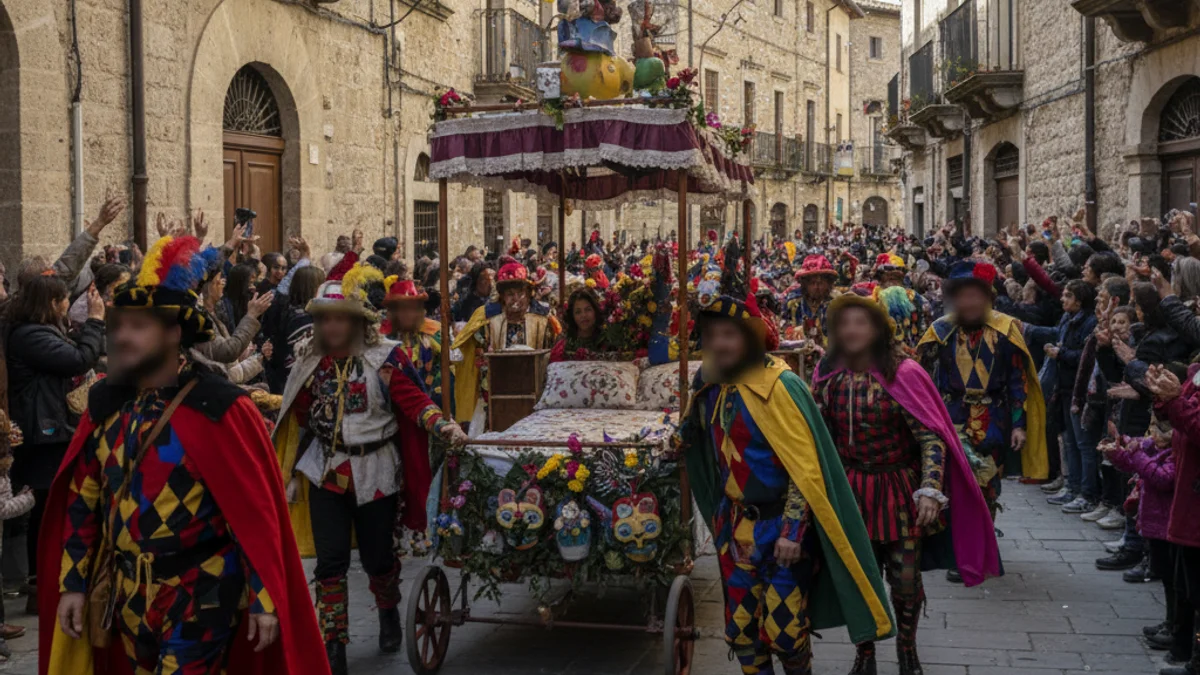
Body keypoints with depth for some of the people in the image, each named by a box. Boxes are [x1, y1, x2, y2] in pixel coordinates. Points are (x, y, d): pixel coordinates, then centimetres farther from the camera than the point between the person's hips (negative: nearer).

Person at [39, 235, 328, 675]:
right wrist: (73, 582, 7)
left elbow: (255, 511, -13)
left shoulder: (219, 407, -14)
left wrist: (264, 598, -13)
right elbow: (82, 500, 9)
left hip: (202, 596, -6)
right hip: (128, 594, 6)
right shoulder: (105, 403, 3)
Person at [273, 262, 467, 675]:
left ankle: (389, 613, 41)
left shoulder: (386, 357, -8)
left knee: (377, 556, 10)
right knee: (330, 562, -1)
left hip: (376, 470, -2)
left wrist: (441, 424, -30)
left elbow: (413, 400, -14)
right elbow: (299, 416, 9)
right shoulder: (310, 362, 3)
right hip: (326, 471, 2)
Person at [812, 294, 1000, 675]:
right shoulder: (826, 376, -2)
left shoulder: (902, 373, -14)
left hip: (900, 490, -2)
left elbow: (931, 436, -15)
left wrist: (931, 490, -25)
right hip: (851, 491, 3)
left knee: (906, 578, 5)